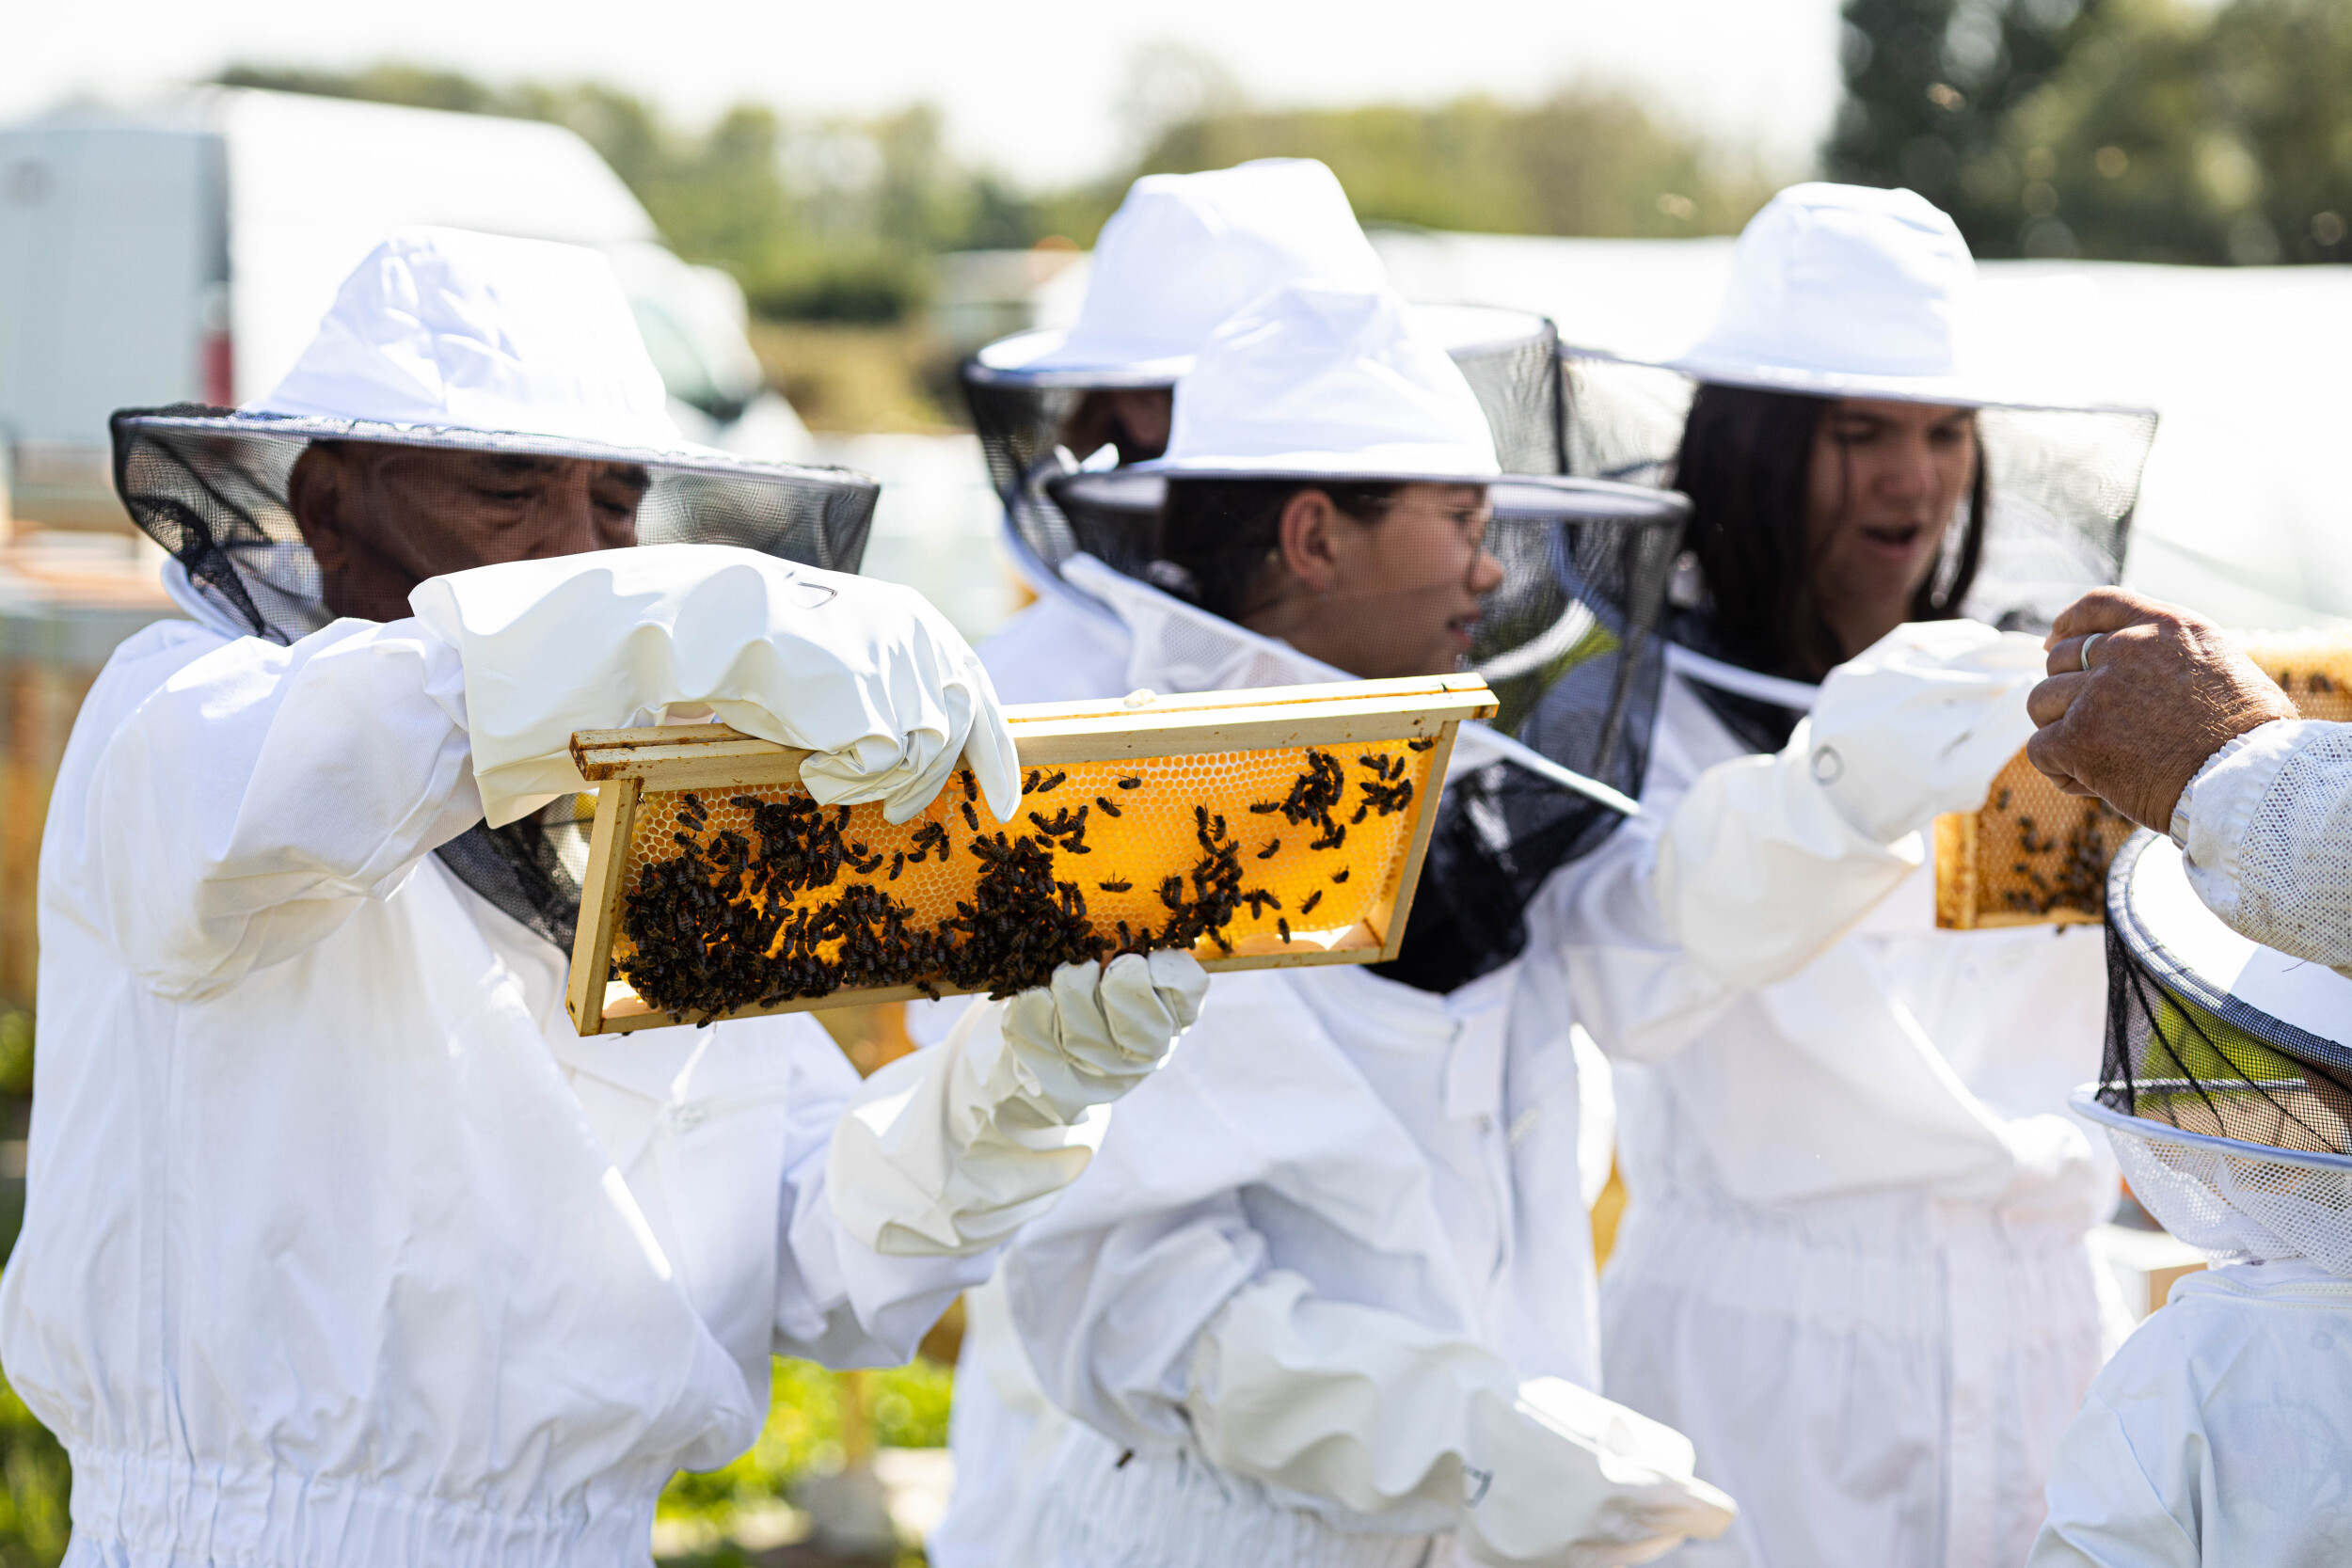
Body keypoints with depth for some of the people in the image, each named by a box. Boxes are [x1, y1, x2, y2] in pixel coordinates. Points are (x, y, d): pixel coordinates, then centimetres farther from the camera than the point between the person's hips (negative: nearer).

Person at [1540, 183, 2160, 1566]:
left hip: (2037, 1344, 4)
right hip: (1758, 1359, -4)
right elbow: (1628, 978, -27)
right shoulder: (1646, 704, -6)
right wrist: (1834, 792, -45)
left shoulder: (2037, 694, 8)